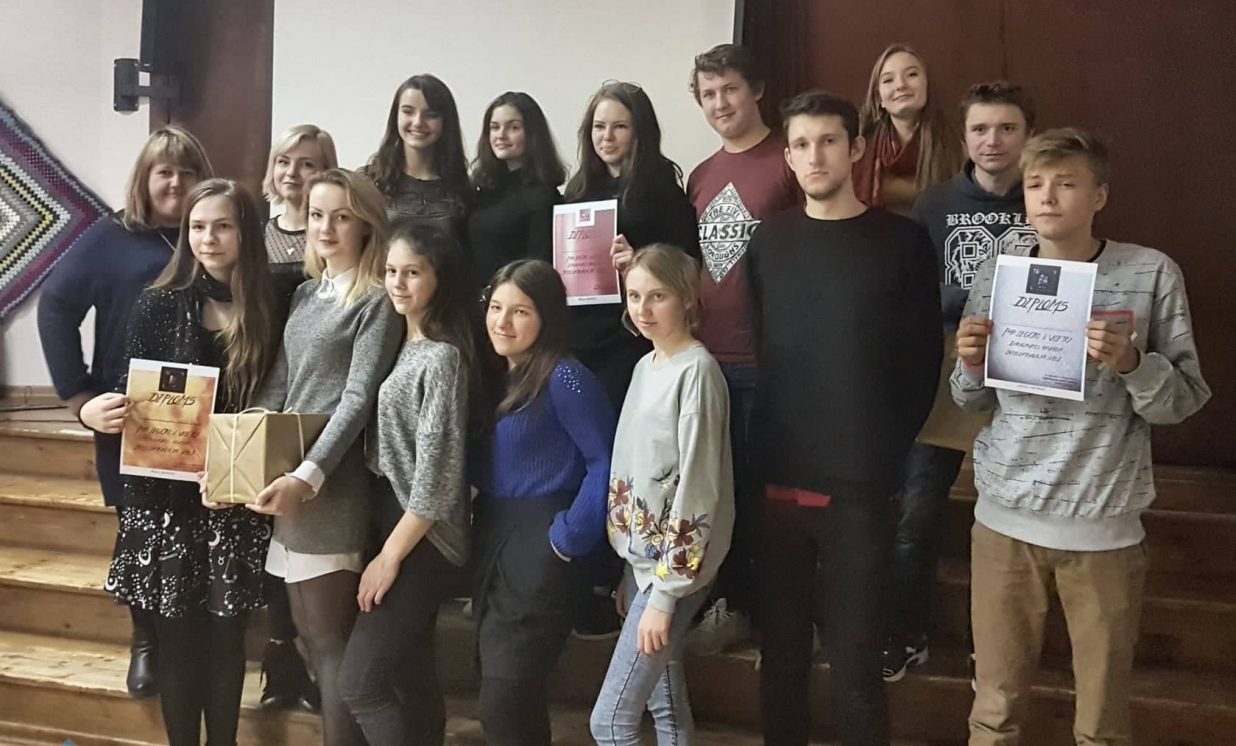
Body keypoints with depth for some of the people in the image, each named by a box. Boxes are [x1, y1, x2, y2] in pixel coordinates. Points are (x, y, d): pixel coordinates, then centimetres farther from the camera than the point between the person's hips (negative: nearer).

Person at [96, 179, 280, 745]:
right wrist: (98, 410, -21)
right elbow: (129, 393, 1)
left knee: (226, 634, 10)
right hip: (166, 495, 0)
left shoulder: (269, 309, 0)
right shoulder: (160, 304, -2)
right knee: (177, 634, 8)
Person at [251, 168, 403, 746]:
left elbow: (358, 399, -13)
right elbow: (277, 387, 15)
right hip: (283, 477, 7)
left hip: (330, 483, -7)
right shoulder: (304, 295, 16)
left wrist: (308, 477, -22)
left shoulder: (377, 302, -5)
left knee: (332, 640, -2)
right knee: (309, 632, 13)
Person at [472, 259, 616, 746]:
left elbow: (605, 464, -18)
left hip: (540, 548, -8)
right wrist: (480, 530, 5)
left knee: (505, 701, -5)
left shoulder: (564, 379, -14)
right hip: (489, 541, 8)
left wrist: (569, 540, -17)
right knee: (499, 689, 16)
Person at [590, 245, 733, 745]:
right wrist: (629, 573, 15)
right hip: (642, 557, 8)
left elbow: (696, 487, -19)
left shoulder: (697, 371, -17)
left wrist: (665, 593, -19)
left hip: (675, 565, -8)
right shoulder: (645, 366, 9)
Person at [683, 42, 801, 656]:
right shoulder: (700, 177, 13)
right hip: (706, 357, 6)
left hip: (767, 358, -6)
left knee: (765, 489, 2)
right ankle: (731, 604, 28)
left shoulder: (789, 162, -7)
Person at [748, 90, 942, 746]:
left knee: (855, 649, 4)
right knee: (780, 641, 13)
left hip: (858, 482, -3)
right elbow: (756, 348, 11)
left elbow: (923, 360, 0)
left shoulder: (902, 242, -1)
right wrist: (759, 449, 4)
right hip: (777, 475, 3)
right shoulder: (767, 242, 7)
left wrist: (889, 447, -3)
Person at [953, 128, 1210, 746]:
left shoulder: (1152, 274, -4)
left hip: (1104, 524, -1)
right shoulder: (994, 274, 4)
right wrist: (971, 367, -10)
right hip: (1005, 516, 2)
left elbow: (1185, 400, -3)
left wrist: (1131, 363, -21)